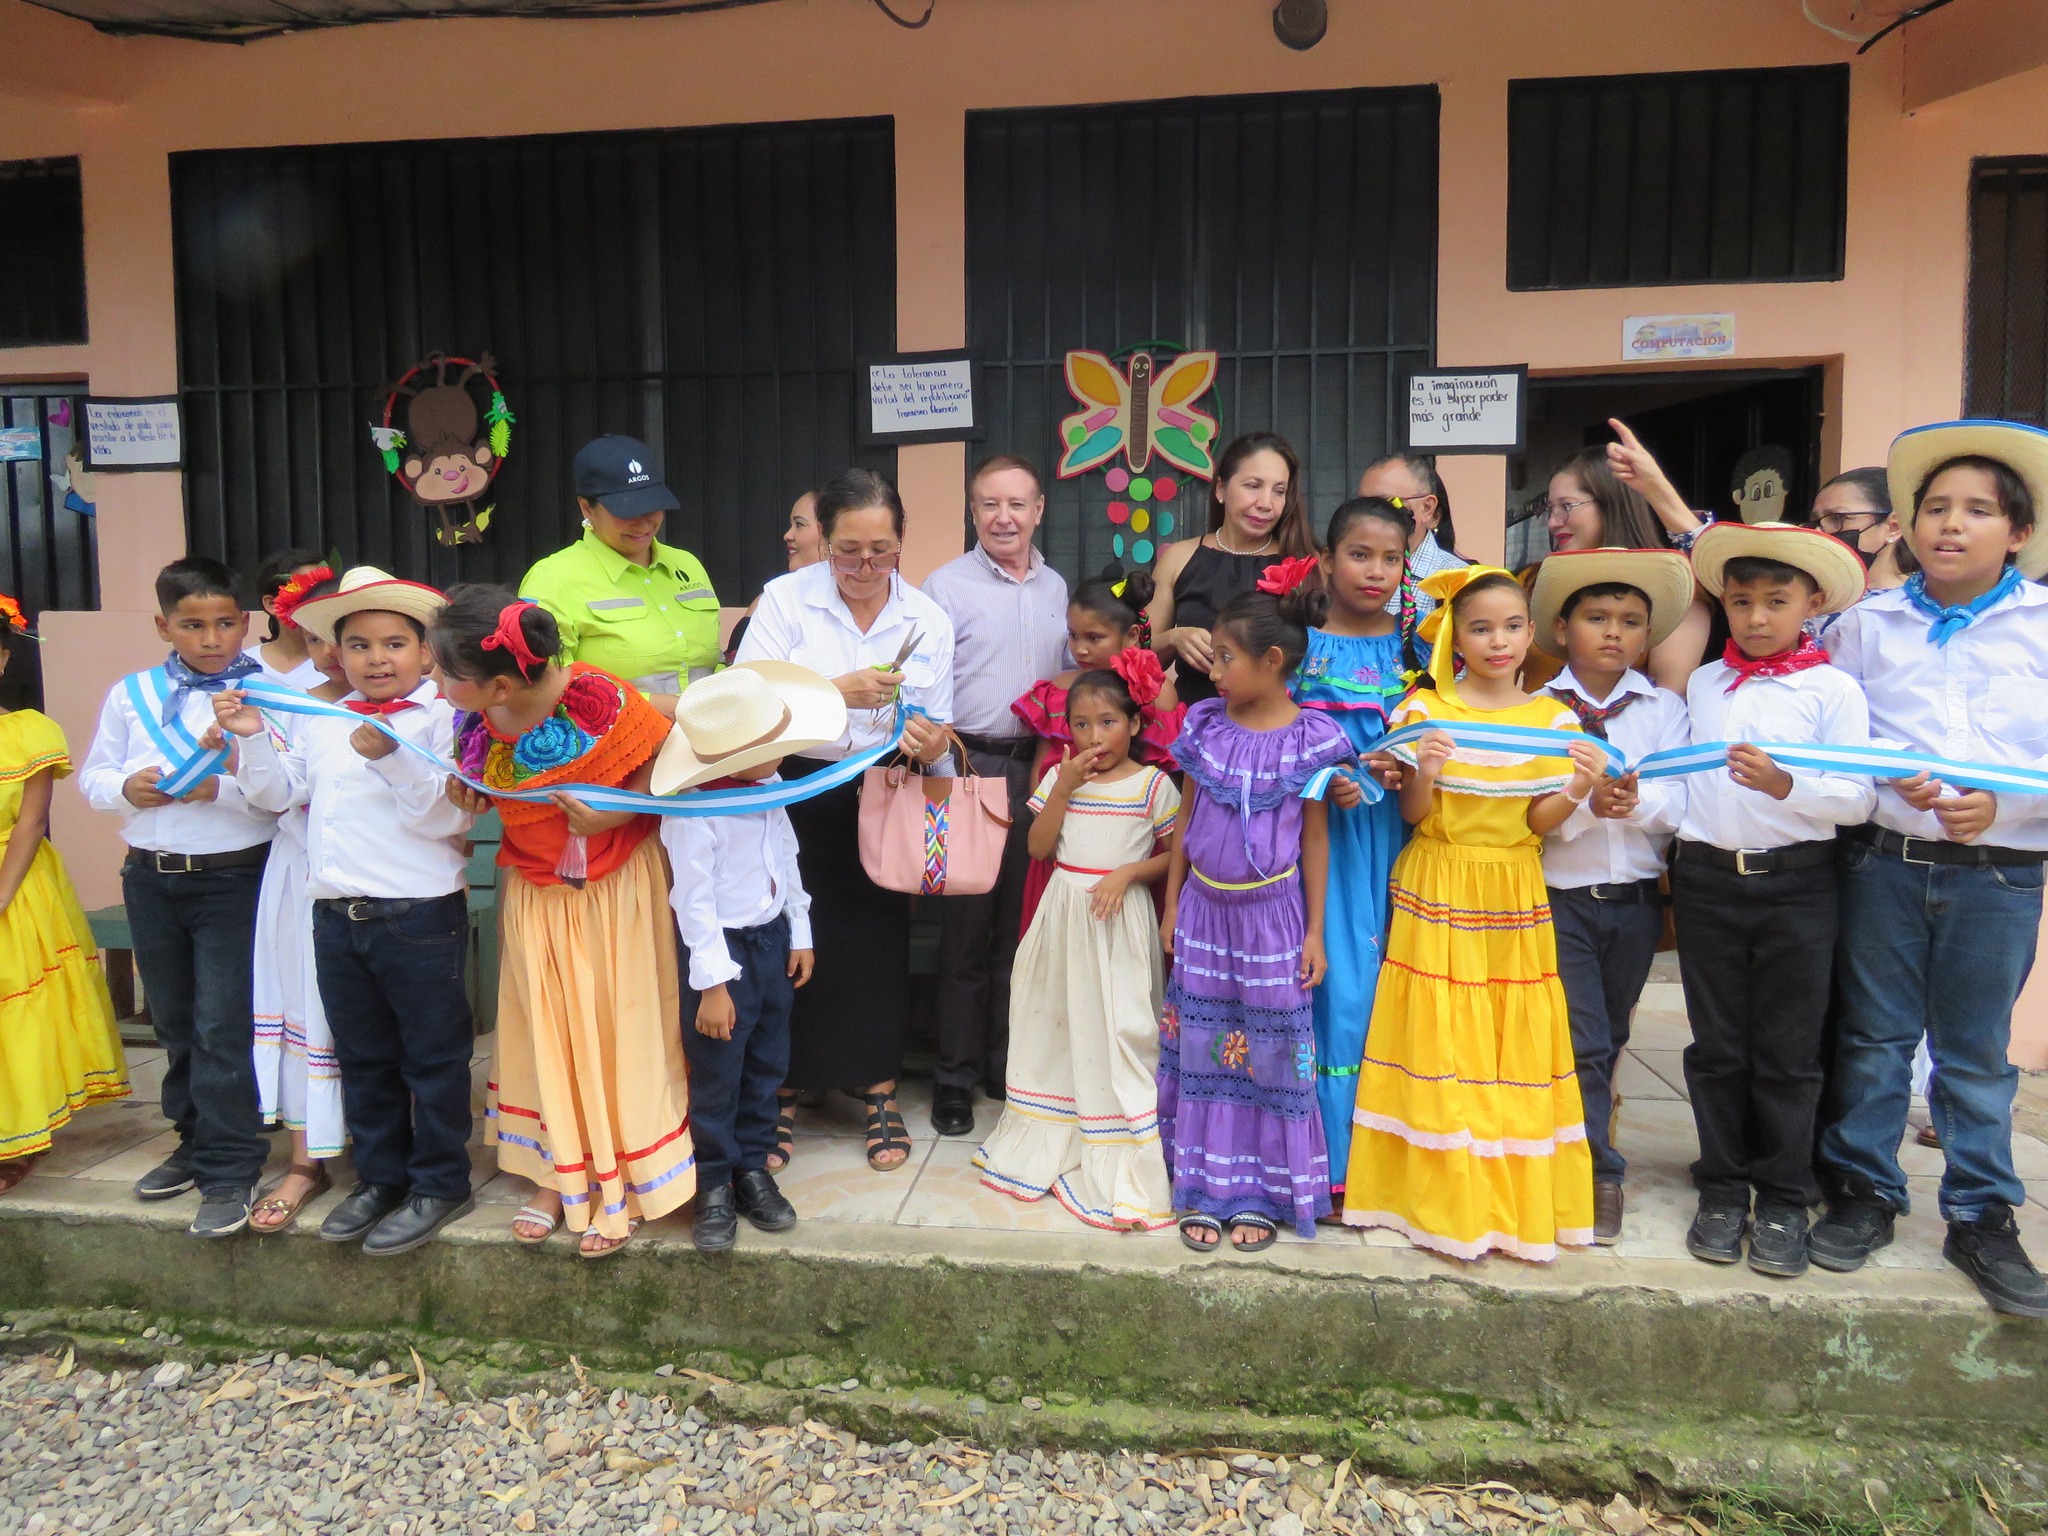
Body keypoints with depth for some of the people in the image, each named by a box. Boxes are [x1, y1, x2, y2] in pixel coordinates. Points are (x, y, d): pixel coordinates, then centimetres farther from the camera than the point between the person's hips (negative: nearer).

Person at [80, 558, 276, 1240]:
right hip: (149, 876, 6)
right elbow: (93, 774, 11)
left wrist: (224, 788, -28)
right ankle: (196, 1143, 34)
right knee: (175, 1023, 18)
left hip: (232, 876, -5)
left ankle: (229, 1172, 4)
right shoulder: (131, 694, 7)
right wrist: (125, 788, -9)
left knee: (222, 1026, -6)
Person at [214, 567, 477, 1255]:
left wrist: (392, 756, -30)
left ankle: (440, 1184, 19)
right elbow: (278, 793, 14)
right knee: (363, 1057, 18)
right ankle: (380, 1178, 33)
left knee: (433, 1056, 6)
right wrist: (252, 738, -1)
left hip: (419, 917, -7)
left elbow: (449, 815, -19)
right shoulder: (319, 722, 12)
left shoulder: (444, 718, -9)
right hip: (337, 916, 7)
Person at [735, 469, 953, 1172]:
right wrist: (837, 691, -25)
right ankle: (781, 1098, 22)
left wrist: (929, 744, -19)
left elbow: (938, 731, 5)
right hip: (794, 795, -1)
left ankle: (879, 1094, 24)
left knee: (877, 944, 4)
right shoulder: (785, 599, -4)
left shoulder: (928, 619, 4)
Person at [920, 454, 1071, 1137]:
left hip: (1039, 766, 5)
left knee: (1021, 923, 12)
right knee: (966, 925, 2)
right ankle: (956, 1075, 15)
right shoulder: (946, 585, -3)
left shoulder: (1056, 587, 12)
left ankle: (1007, 1062, 26)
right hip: (971, 766, -4)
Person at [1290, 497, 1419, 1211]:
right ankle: (1331, 1161, 11)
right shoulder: (1302, 644, 3)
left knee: (1388, 979, 3)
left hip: (1395, 835, 2)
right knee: (1335, 984, -2)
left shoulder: (1412, 642, 8)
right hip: (1323, 831, -2)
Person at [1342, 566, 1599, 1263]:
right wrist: (1423, 774, -23)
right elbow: (1412, 814, -4)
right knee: (1440, 1045, 0)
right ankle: (1447, 1204, 13)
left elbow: (1537, 822, 1)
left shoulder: (1551, 717, 4)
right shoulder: (1426, 709, -2)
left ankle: (1519, 1198, 20)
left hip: (1514, 899, 2)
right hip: (1438, 893, -2)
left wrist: (1577, 792, -18)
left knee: (1517, 1046, 5)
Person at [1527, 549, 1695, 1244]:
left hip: (1636, 899, 3)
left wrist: (1639, 800, -26)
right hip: (1559, 897, -3)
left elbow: (1681, 802, -6)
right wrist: (1587, 805, -26)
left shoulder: (1666, 709, 5)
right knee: (1582, 1041, -4)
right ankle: (1599, 1173, 8)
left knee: (1608, 1040, 14)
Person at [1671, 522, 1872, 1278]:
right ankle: (1723, 1190, 21)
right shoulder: (1701, 685, 9)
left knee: (1787, 1051, 5)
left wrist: (1784, 784, -26)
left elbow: (1859, 797, -10)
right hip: (1707, 877, 3)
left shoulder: (1833, 689, -2)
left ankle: (1783, 1200, 18)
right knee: (1717, 1046, 9)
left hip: (1796, 882, -3)